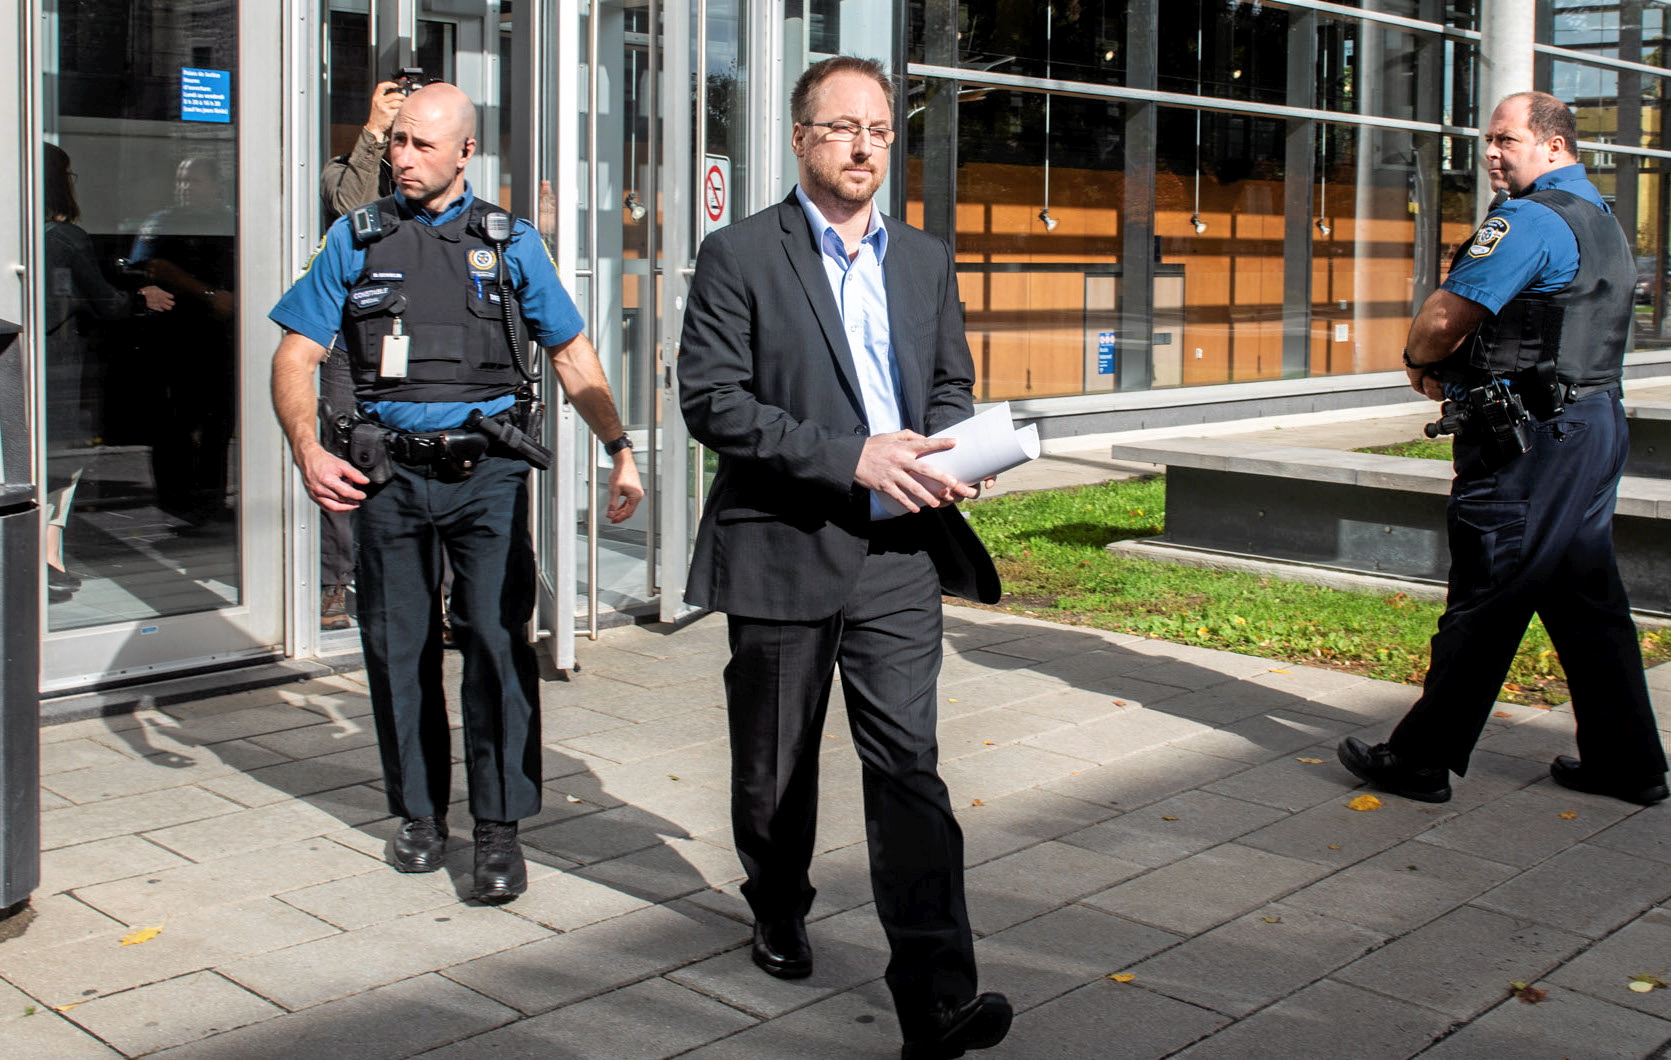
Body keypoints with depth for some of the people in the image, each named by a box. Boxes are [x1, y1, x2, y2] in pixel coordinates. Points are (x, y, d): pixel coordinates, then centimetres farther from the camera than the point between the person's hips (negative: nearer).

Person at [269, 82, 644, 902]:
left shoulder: (509, 242, 8)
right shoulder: (357, 240, 8)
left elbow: (571, 354, 13)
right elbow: (297, 353, 6)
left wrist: (619, 449, 5)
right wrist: (308, 452, -9)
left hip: (487, 469, -1)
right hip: (389, 472, 1)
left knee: (497, 638, -9)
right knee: (399, 647, 8)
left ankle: (499, 827, 1)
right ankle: (419, 811, 24)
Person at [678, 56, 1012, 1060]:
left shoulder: (927, 260, 11)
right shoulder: (740, 255, -4)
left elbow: (953, 385, 19)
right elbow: (711, 401, -12)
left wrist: (944, 456, -5)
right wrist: (848, 457, -21)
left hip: (896, 558, 2)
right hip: (782, 553, -2)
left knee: (909, 766, -6)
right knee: (775, 767, 15)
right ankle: (780, 912, 41)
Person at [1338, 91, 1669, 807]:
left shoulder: (1530, 220, -15)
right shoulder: (1603, 222, 17)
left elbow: (1442, 319, -19)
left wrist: (1421, 360, 4)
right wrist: (1450, 365, 10)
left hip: (1528, 446, -10)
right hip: (1595, 426, 10)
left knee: (1481, 607, -3)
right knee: (1588, 601, 14)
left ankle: (1420, 760, 6)